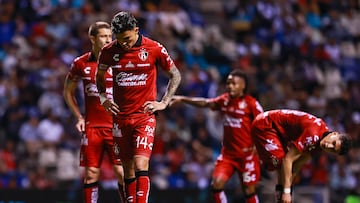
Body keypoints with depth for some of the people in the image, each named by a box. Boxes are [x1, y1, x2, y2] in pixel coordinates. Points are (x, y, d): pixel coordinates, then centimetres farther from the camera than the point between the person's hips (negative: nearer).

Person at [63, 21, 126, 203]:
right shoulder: (81, 63, 4)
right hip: (92, 126, 2)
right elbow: (68, 92, 17)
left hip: (117, 125, -2)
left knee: (121, 171, -7)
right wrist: (79, 117, 8)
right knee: (91, 173, 2)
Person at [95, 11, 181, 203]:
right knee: (128, 170, 6)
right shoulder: (109, 51, -1)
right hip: (120, 117, 3)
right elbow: (99, 76, 19)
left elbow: (175, 75, 5)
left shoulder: (154, 49, -7)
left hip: (145, 116, -3)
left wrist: (163, 103, -2)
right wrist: (103, 98, 4)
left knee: (141, 165, -17)